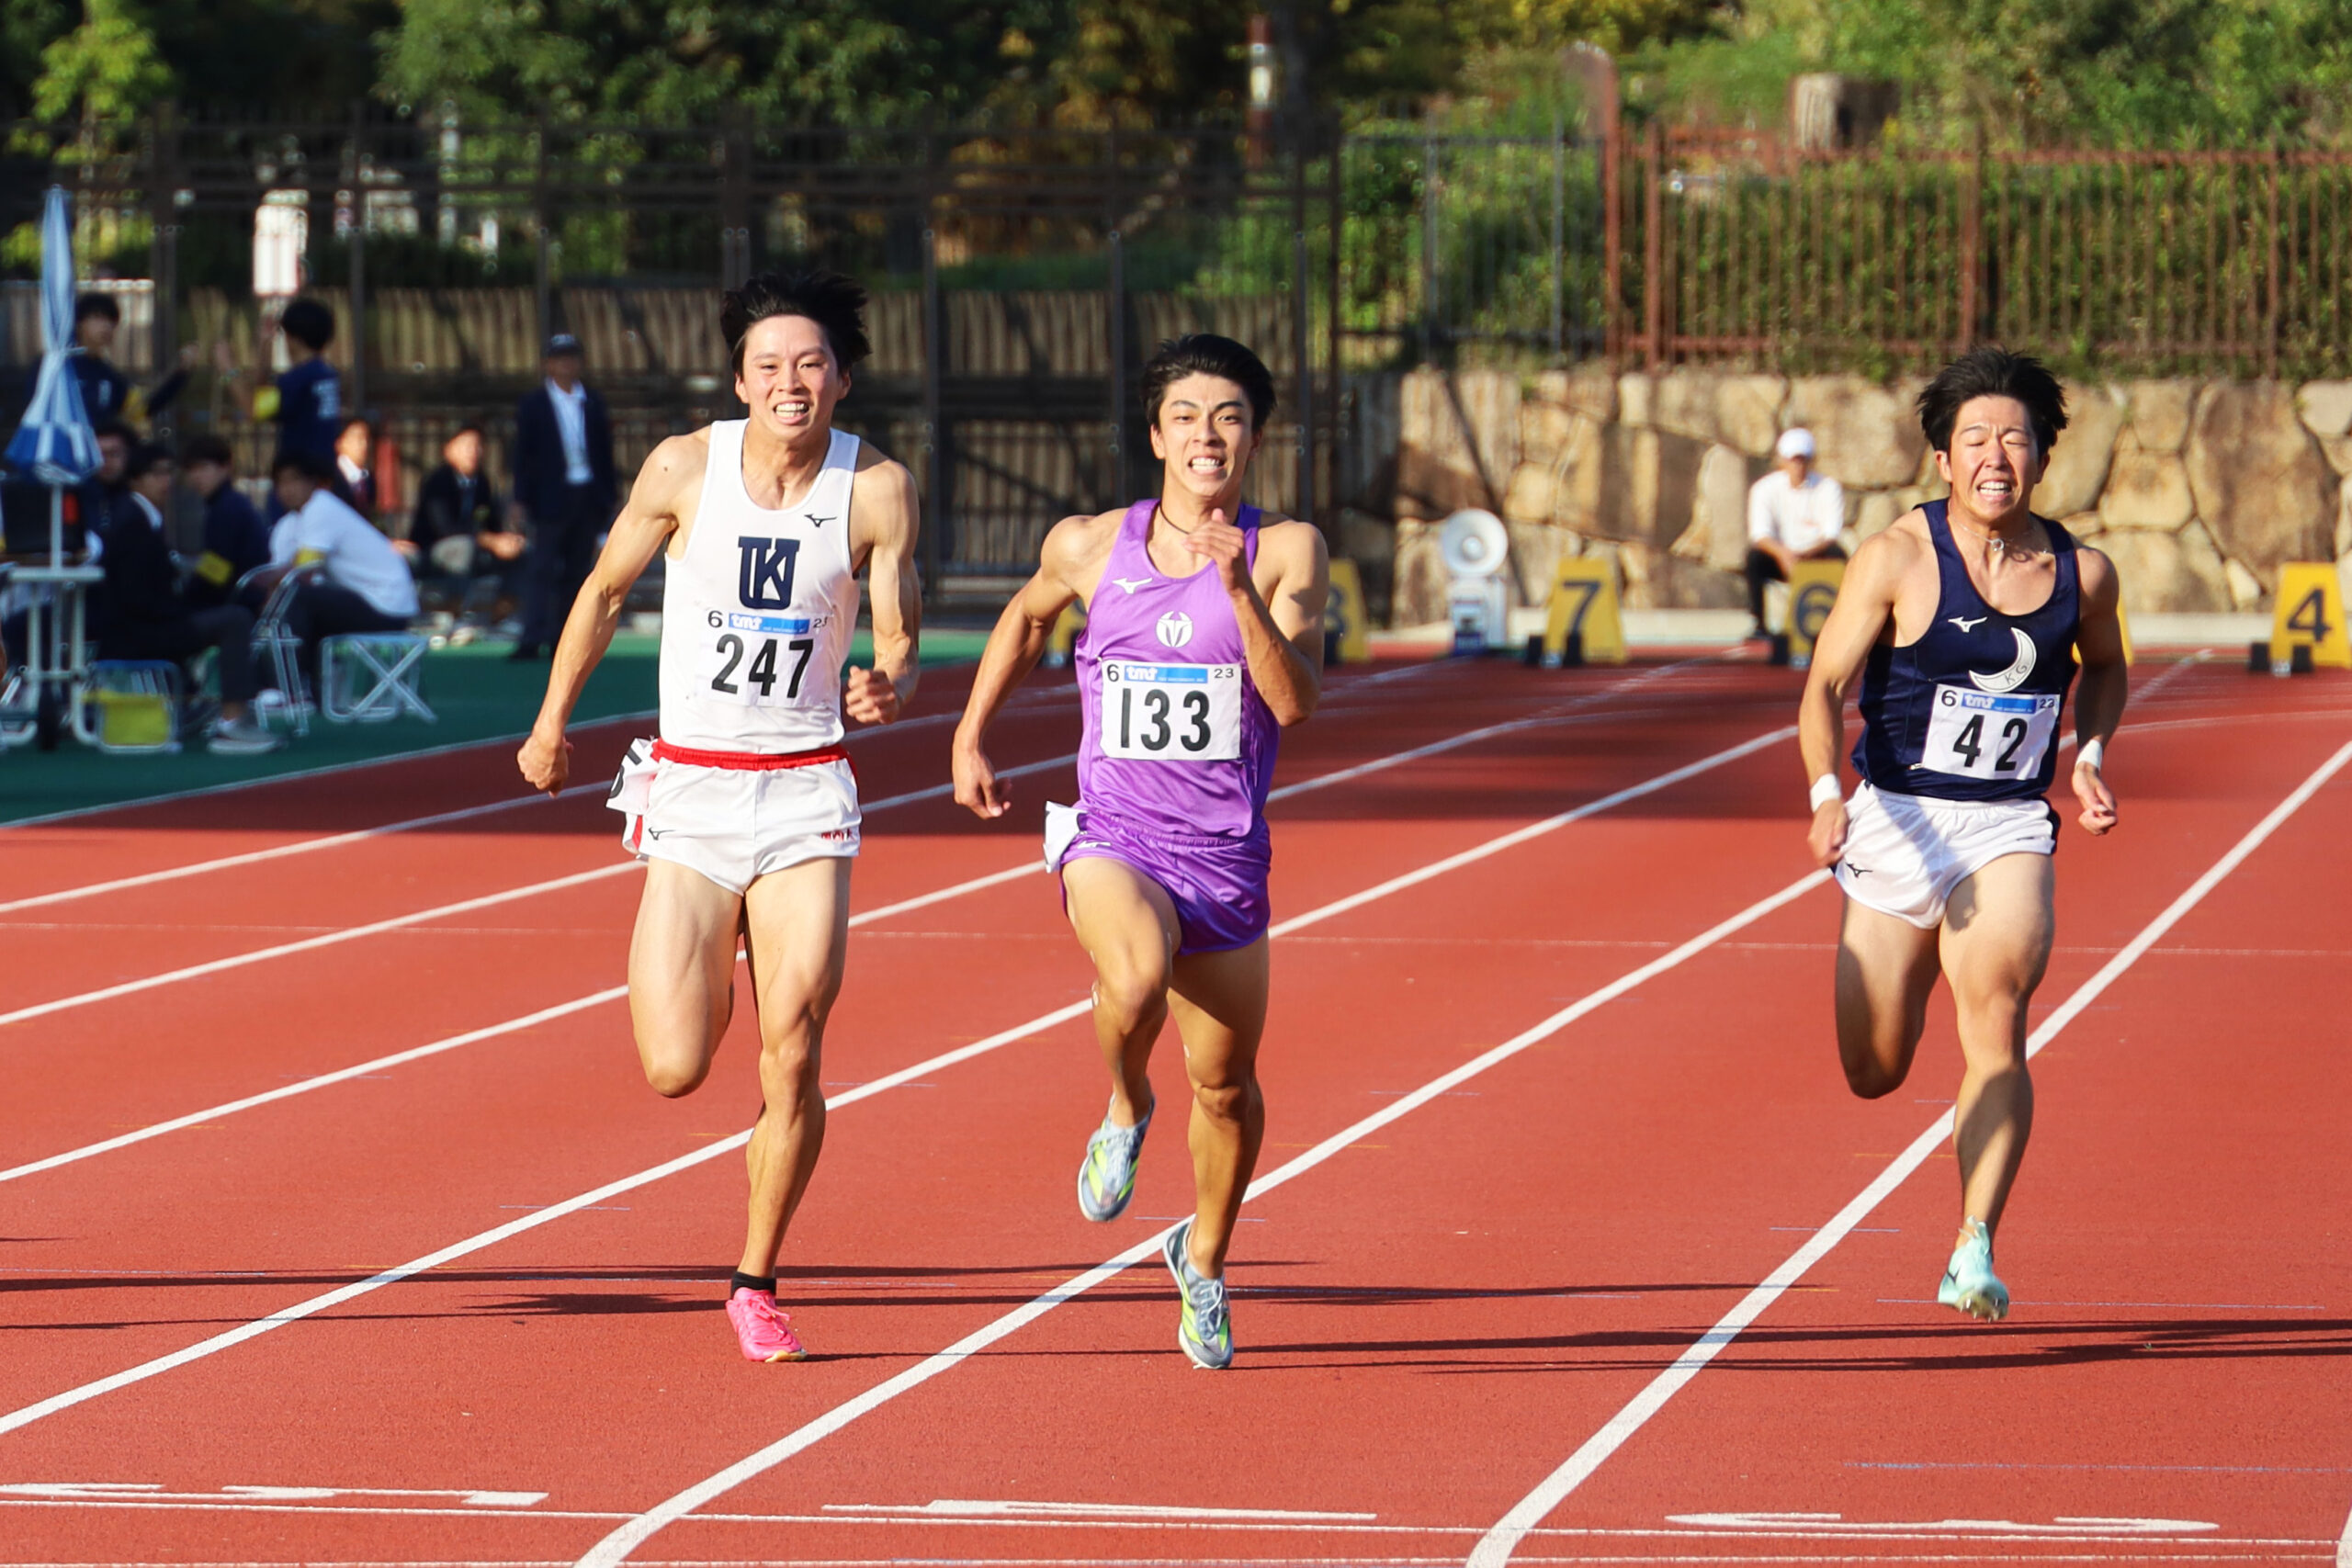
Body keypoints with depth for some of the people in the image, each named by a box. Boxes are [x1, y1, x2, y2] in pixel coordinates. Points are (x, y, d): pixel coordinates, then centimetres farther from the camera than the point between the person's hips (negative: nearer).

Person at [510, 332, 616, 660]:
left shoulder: (593, 404, 11)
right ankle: (532, 639, -14)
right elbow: (523, 453, 0)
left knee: (577, 571, 6)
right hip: (553, 497, -4)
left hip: (589, 497, 4)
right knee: (541, 569, -9)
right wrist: (522, 499, -8)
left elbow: (604, 451, 13)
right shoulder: (534, 404, 2)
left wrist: (607, 497, 7)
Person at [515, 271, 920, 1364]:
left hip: (806, 792, 0)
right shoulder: (685, 469, -6)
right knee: (674, 1070, -6)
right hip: (691, 787, 0)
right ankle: (709, 973, 32)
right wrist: (552, 719, 15)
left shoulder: (877, 489, -6)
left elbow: (899, 640, -4)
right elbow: (606, 589, 9)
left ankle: (756, 1284, 12)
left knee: (793, 1061, -8)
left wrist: (889, 688, -27)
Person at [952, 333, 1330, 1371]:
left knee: (1226, 1084, 10)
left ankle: (1204, 1257, 37)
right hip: (1113, 836, -1)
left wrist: (1239, 592, -26)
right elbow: (1026, 618, 24)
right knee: (1137, 979, -33)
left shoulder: (1285, 552, -4)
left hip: (1225, 853, 1)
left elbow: (1295, 701, -15)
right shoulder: (1090, 547, 2)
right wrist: (970, 739, 22)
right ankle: (1126, 1108, 0)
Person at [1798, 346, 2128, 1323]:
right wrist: (1827, 795, -28)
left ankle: (1974, 1253, -25)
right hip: (1896, 823, -1)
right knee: (1874, 1075, 7)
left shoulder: (2080, 574, 0)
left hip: (2009, 830, 1)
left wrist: (2089, 756, 4)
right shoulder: (1898, 559, -9)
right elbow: (1825, 688, -11)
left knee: (1996, 1008, -24)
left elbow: (2106, 670, 22)